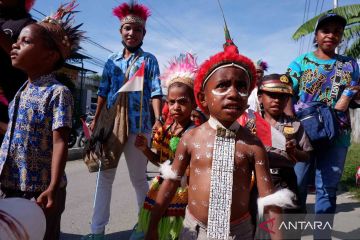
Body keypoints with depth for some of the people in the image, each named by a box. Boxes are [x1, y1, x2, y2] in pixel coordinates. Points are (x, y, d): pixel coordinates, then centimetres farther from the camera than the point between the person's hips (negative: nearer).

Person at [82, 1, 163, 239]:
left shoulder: (149, 60, 3)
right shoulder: (112, 61, 12)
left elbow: (155, 91, -5)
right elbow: (103, 92, 15)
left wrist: (158, 119, -18)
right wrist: (95, 119, 13)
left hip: (138, 125, -4)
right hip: (111, 123, 4)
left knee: (138, 178, 7)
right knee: (105, 176, 7)